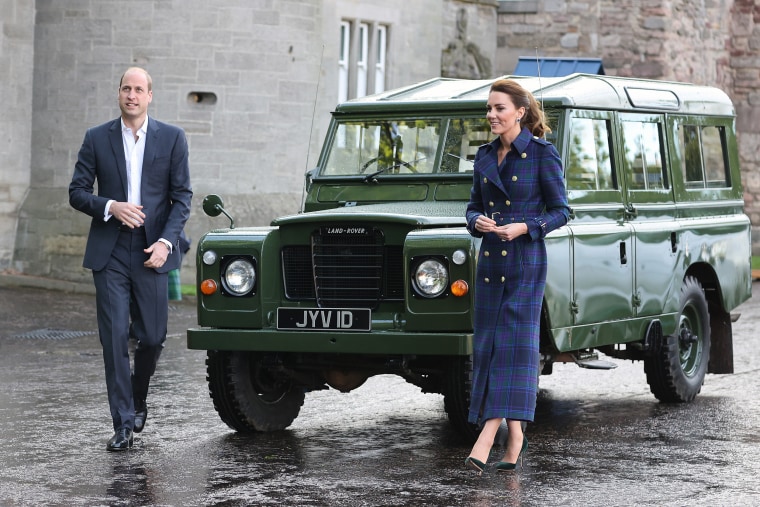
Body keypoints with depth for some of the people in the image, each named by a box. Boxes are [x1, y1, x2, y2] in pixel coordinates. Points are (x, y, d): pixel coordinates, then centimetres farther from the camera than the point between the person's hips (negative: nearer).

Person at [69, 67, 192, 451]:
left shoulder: (172, 138, 3)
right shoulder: (96, 139, 5)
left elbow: (182, 196, 1)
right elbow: (77, 192, 5)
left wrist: (166, 241, -12)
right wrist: (111, 207, -14)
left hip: (152, 251, 0)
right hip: (109, 252, 0)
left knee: (153, 336, 3)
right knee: (114, 338, -4)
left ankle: (138, 398, 32)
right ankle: (123, 425, 0)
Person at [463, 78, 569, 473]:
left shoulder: (541, 153, -7)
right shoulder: (485, 155, 11)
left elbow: (560, 211, -5)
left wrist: (523, 227, -19)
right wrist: (478, 222, -5)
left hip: (525, 261, -7)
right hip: (489, 259, 7)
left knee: (513, 343, -11)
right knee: (486, 343, 5)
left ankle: (485, 439, -18)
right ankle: (514, 437, 15)